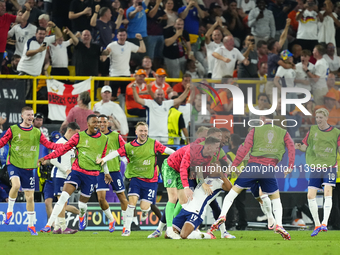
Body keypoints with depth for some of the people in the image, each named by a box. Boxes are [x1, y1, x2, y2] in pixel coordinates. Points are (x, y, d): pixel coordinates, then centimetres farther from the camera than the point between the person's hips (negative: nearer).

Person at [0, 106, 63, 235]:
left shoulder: (37, 132, 6)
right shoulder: (13, 130, 0)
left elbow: (49, 144, 4)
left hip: (28, 168, 3)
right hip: (14, 164, -3)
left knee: (30, 196, 5)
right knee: (16, 184, -31)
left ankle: (31, 225, 19)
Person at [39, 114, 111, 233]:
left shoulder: (103, 139, 6)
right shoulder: (79, 136, 1)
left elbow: (103, 157, 21)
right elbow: (64, 148, 2)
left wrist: (106, 172, 28)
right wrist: (46, 158, -3)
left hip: (92, 175, 1)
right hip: (77, 171, -1)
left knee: (83, 202, 6)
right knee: (63, 197, -15)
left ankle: (82, 216, 43)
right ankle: (49, 225, -17)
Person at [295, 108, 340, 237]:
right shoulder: (312, 130, 7)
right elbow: (305, 146, 10)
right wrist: (299, 147, -11)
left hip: (329, 167, -3)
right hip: (315, 167, 3)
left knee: (328, 193, -20)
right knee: (310, 195, -4)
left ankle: (324, 223, -23)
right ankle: (317, 225, 9)